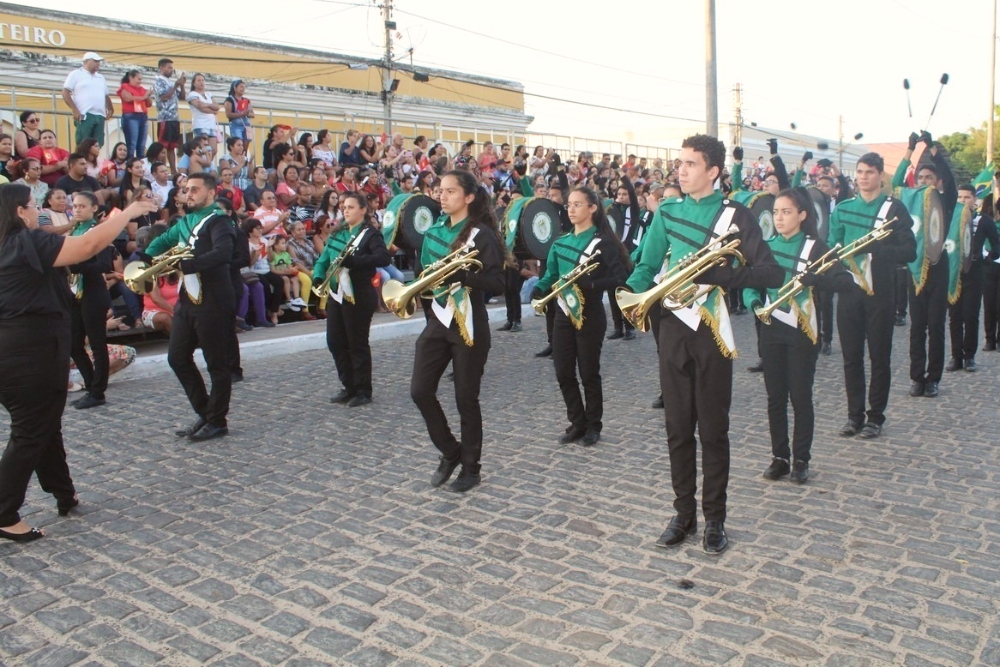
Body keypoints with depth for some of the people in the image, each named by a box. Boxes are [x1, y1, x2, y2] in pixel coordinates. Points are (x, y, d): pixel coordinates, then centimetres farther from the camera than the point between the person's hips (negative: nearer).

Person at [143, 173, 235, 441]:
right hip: (187, 300, 9)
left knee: (217, 363, 1)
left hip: (212, 302, -9)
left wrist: (183, 265, -31)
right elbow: (163, 240, 28)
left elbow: (223, 254, -27)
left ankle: (217, 421, 12)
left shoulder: (218, 221, -10)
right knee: (178, 358, 12)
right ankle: (204, 412, 24)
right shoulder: (186, 221, 15)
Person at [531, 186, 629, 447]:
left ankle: (593, 426, 18)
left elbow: (620, 278, -15)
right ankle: (577, 422, 22)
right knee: (563, 373, 8)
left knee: (588, 373, 3)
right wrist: (540, 288, -9)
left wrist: (590, 283, -27)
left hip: (589, 315, -6)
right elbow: (551, 276, 12)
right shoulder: (560, 243, 10)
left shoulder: (603, 243, -9)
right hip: (563, 313, 6)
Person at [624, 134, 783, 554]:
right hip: (673, 327, 4)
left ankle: (714, 519, 19)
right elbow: (647, 266, 12)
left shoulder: (736, 216, -3)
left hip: (712, 330, -3)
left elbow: (770, 274, -10)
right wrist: (630, 291, -10)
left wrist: (716, 274, -23)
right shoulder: (667, 212, 10)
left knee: (713, 429, 5)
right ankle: (684, 512, 23)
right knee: (677, 427, 9)